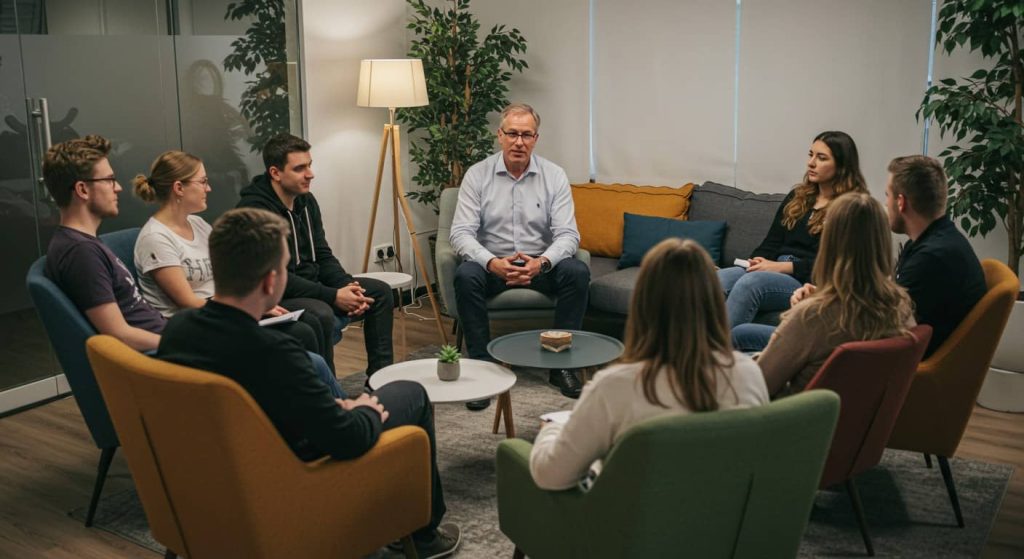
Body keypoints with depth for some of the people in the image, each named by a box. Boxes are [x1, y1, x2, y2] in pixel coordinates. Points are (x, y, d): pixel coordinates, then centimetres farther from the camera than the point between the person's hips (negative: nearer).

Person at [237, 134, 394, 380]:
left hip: (312, 286, 9)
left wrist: (347, 286, -10)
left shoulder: (306, 200, 7)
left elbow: (323, 256, 11)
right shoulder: (254, 209, -20)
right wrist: (333, 296, -26)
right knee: (321, 315, -36)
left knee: (380, 291, 2)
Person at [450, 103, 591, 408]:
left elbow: (568, 234, -8)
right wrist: (492, 262, -30)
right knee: (466, 276, -32)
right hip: (493, 263, -1)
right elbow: (461, 232, -11)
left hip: (540, 264, 1)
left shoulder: (554, 176, -2)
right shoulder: (477, 175, -4)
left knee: (578, 272, -27)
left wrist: (542, 262, -30)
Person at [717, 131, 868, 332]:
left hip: (809, 284, -6)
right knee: (718, 279, -25)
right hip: (773, 271, 6)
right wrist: (757, 262, -3)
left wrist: (781, 266, -15)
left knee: (750, 282, -35)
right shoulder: (797, 197, 23)